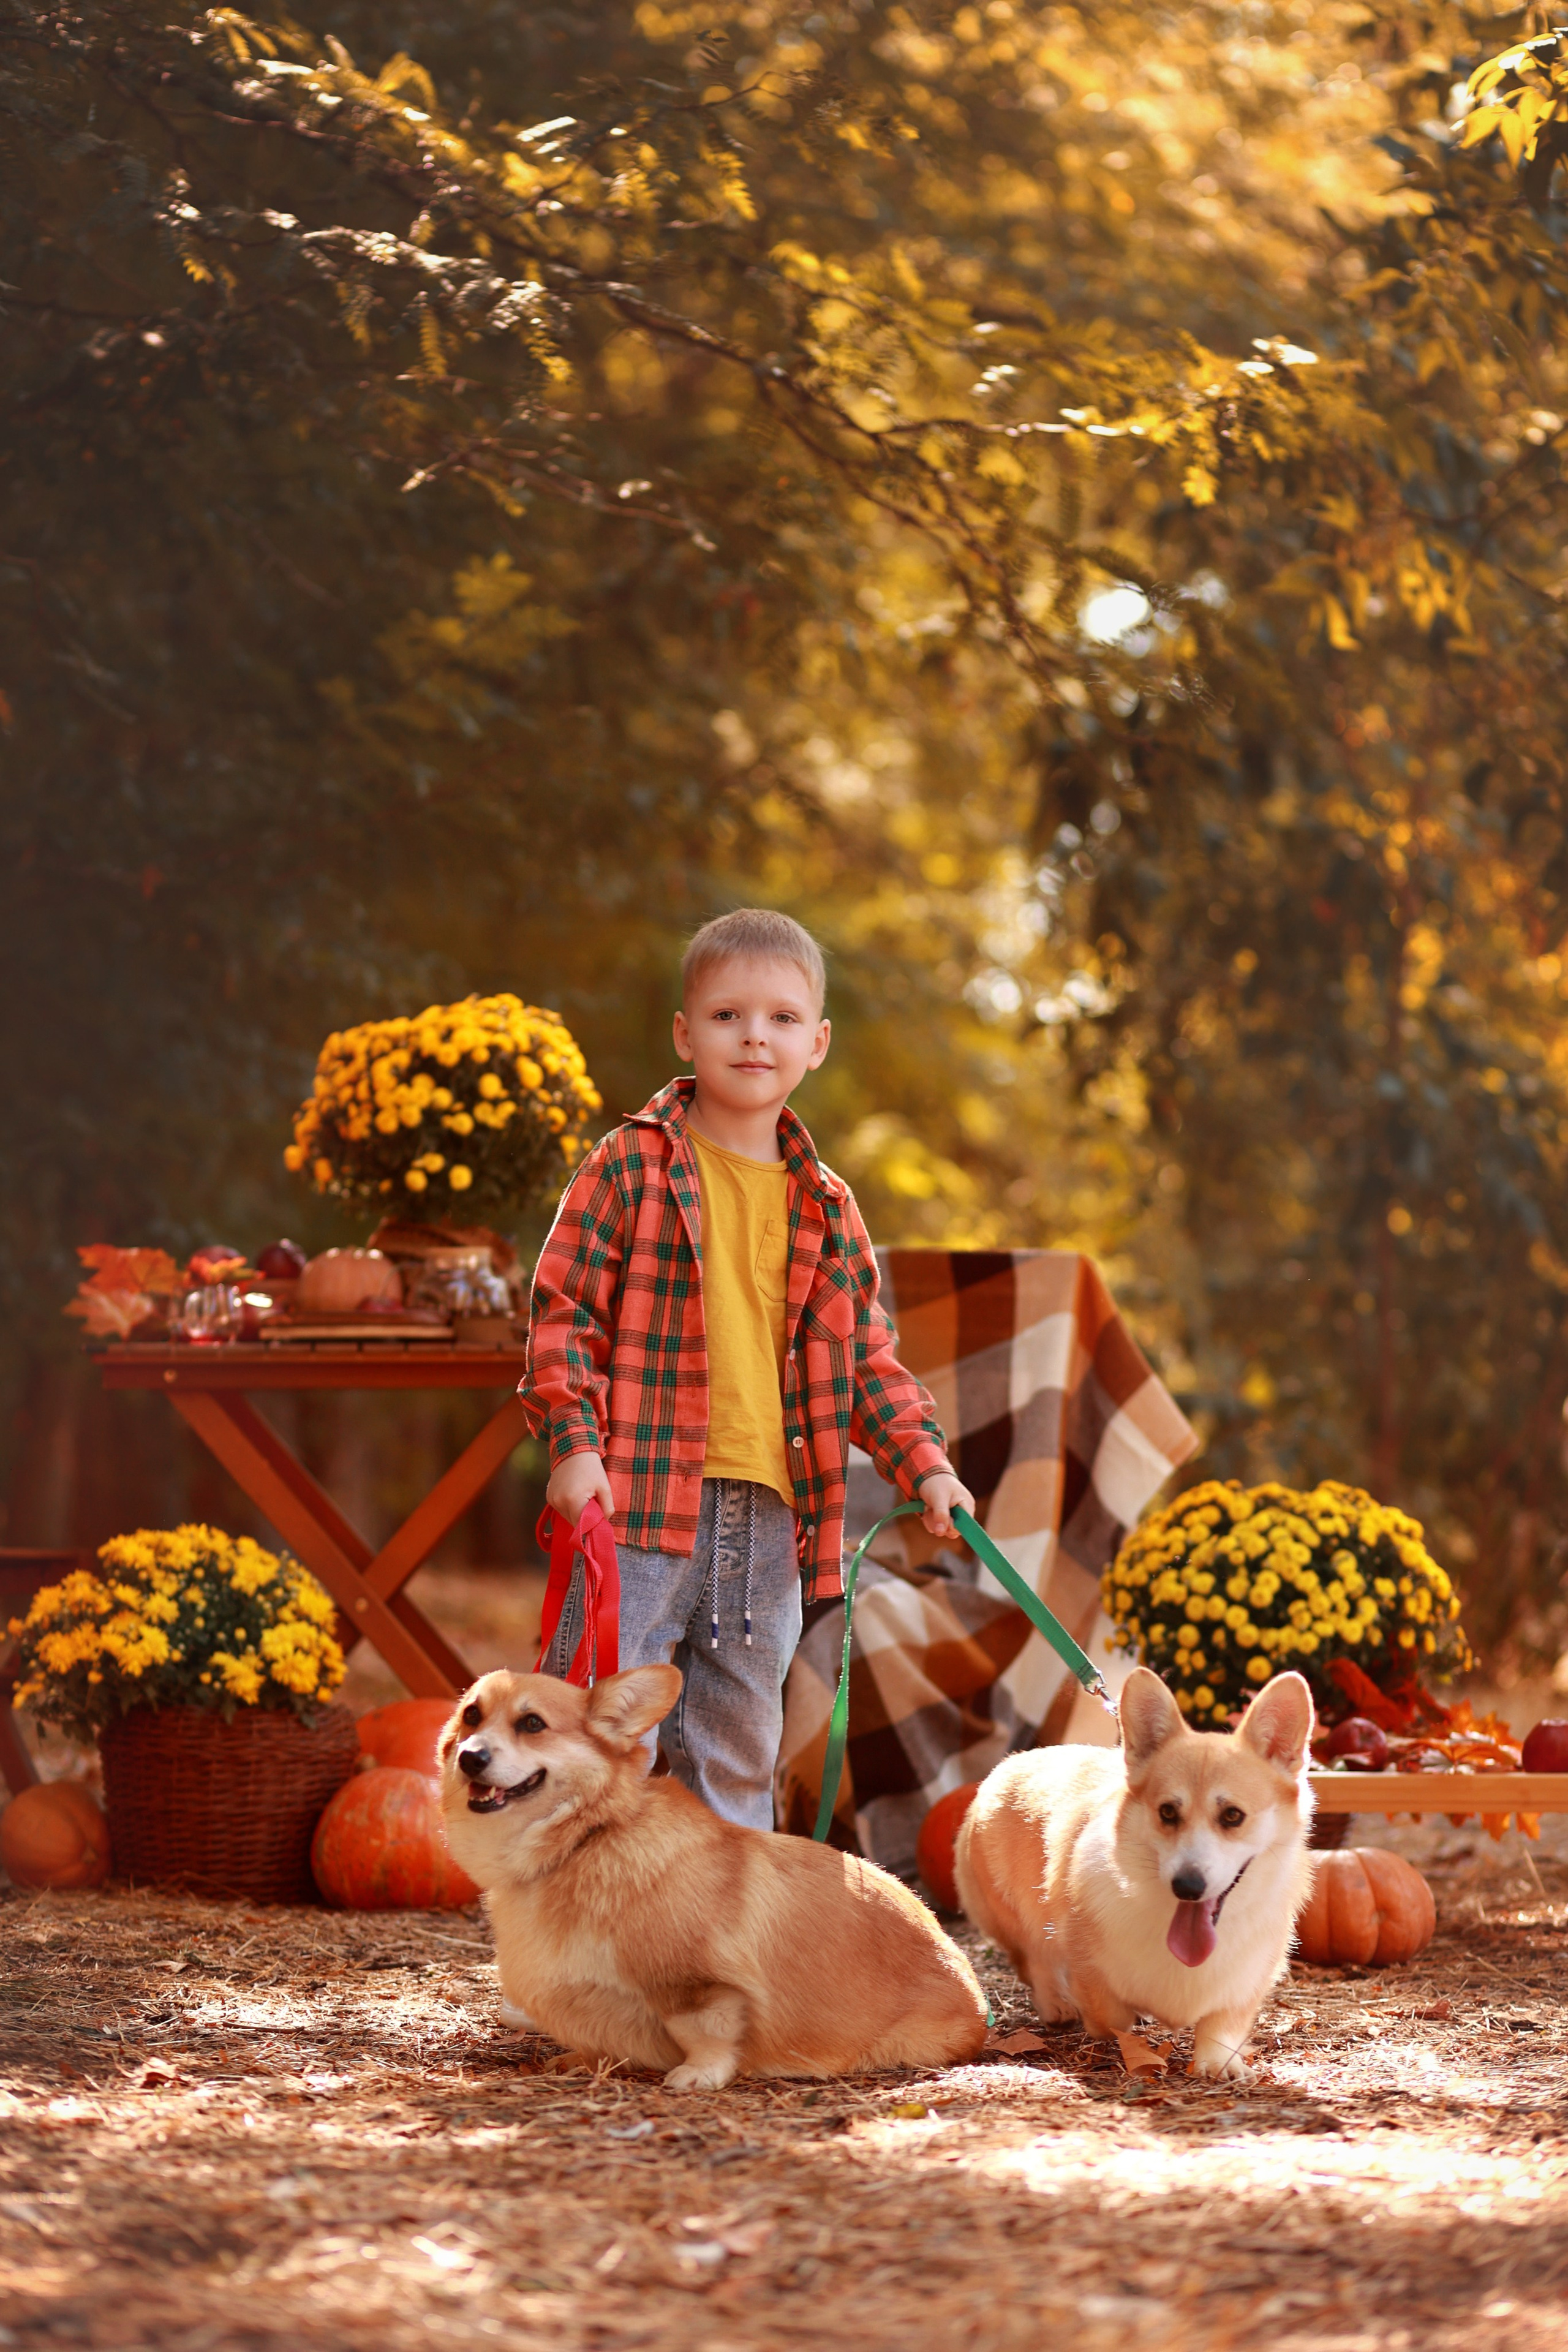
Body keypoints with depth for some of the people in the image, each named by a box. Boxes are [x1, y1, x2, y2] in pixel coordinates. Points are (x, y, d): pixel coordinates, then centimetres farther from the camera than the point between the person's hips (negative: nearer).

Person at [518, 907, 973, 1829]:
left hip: (770, 1515, 5)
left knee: (740, 1750, 14)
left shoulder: (825, 1207, 12)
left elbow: (867, 1356, 17)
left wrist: (925, 1463, 5)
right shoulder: (632, 1166, -2)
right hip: (637, 1503, -5)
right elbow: (564, 1307, -4)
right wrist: (573, 1440, -14)